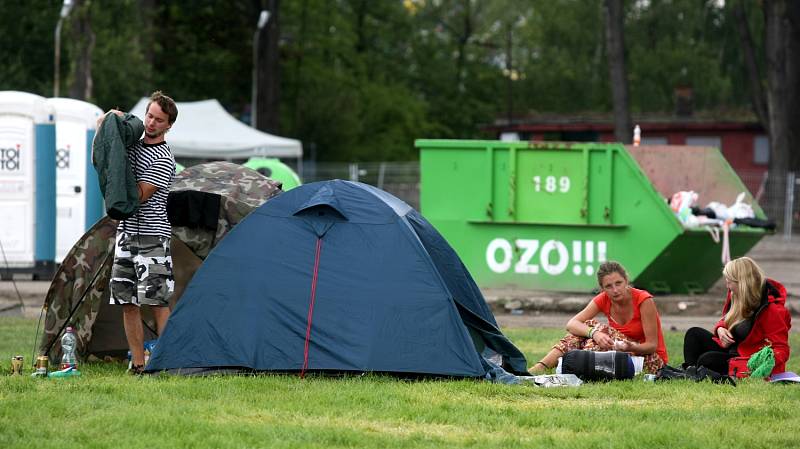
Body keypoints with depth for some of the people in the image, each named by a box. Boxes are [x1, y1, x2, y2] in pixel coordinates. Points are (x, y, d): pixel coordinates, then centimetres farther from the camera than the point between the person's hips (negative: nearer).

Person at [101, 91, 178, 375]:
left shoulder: (163, 160, -12)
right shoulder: (131, 144, 11)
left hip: (152, 236, -7)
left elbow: (140, 195, -19)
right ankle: (138, 364, 9)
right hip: (126, 234, 7)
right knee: (128, 303, 6)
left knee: (158, 302, -10)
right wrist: (112, 117, 5)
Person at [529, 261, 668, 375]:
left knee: (601, 328, -25)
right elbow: (571, 324, -17)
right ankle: (539, 368, -25)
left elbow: (652, 345, -18)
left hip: (653, 360, -5)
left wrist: (632, 347, -40)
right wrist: (594, 333, -37)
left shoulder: (644, 301, -19)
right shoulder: (603, 300, -6)